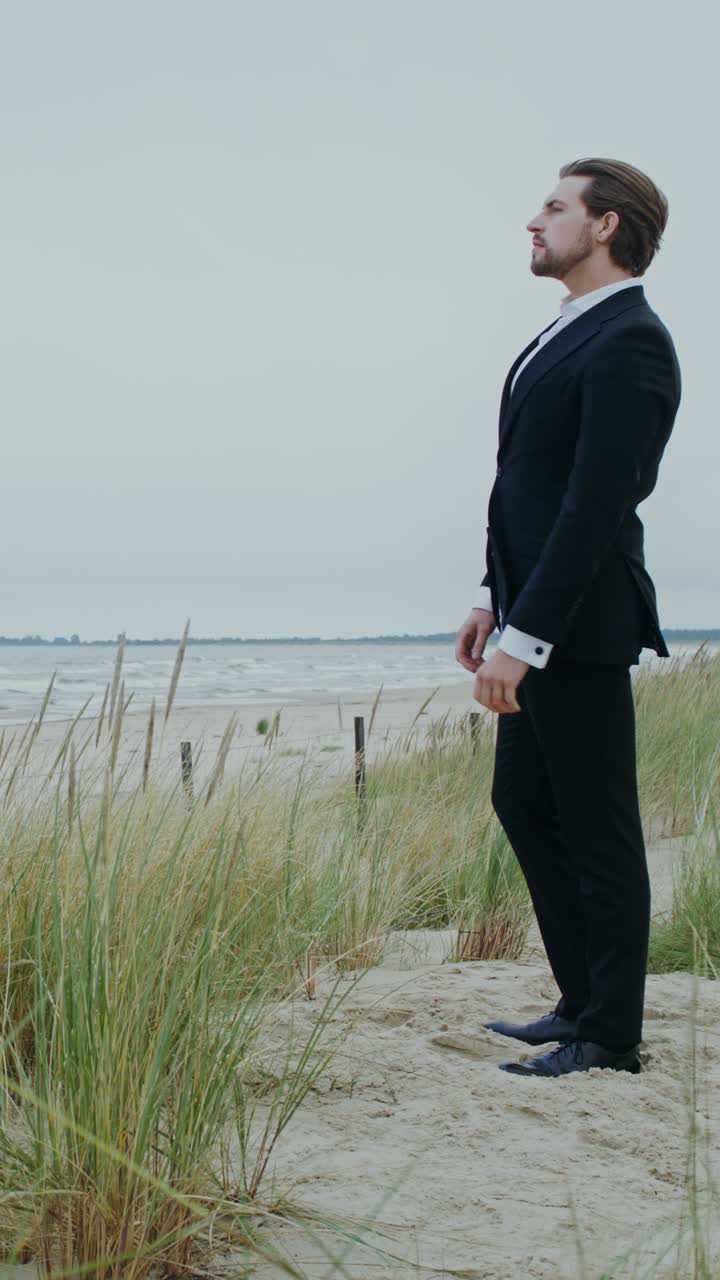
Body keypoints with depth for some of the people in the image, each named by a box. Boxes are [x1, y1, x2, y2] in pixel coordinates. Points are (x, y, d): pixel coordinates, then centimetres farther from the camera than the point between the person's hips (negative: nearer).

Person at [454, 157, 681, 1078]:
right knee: (523, 802, 16)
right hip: (535, 616, 10)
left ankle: (610, 1037, 12)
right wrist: (494, 599, 15)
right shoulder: (567, 336, 16)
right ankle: (582, 1002, 28)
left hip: (580, 624, -10)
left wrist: (524, 635, -24)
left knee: (597, 827, 0)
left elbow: (596, 505, -23)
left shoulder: (627, 344, -16)